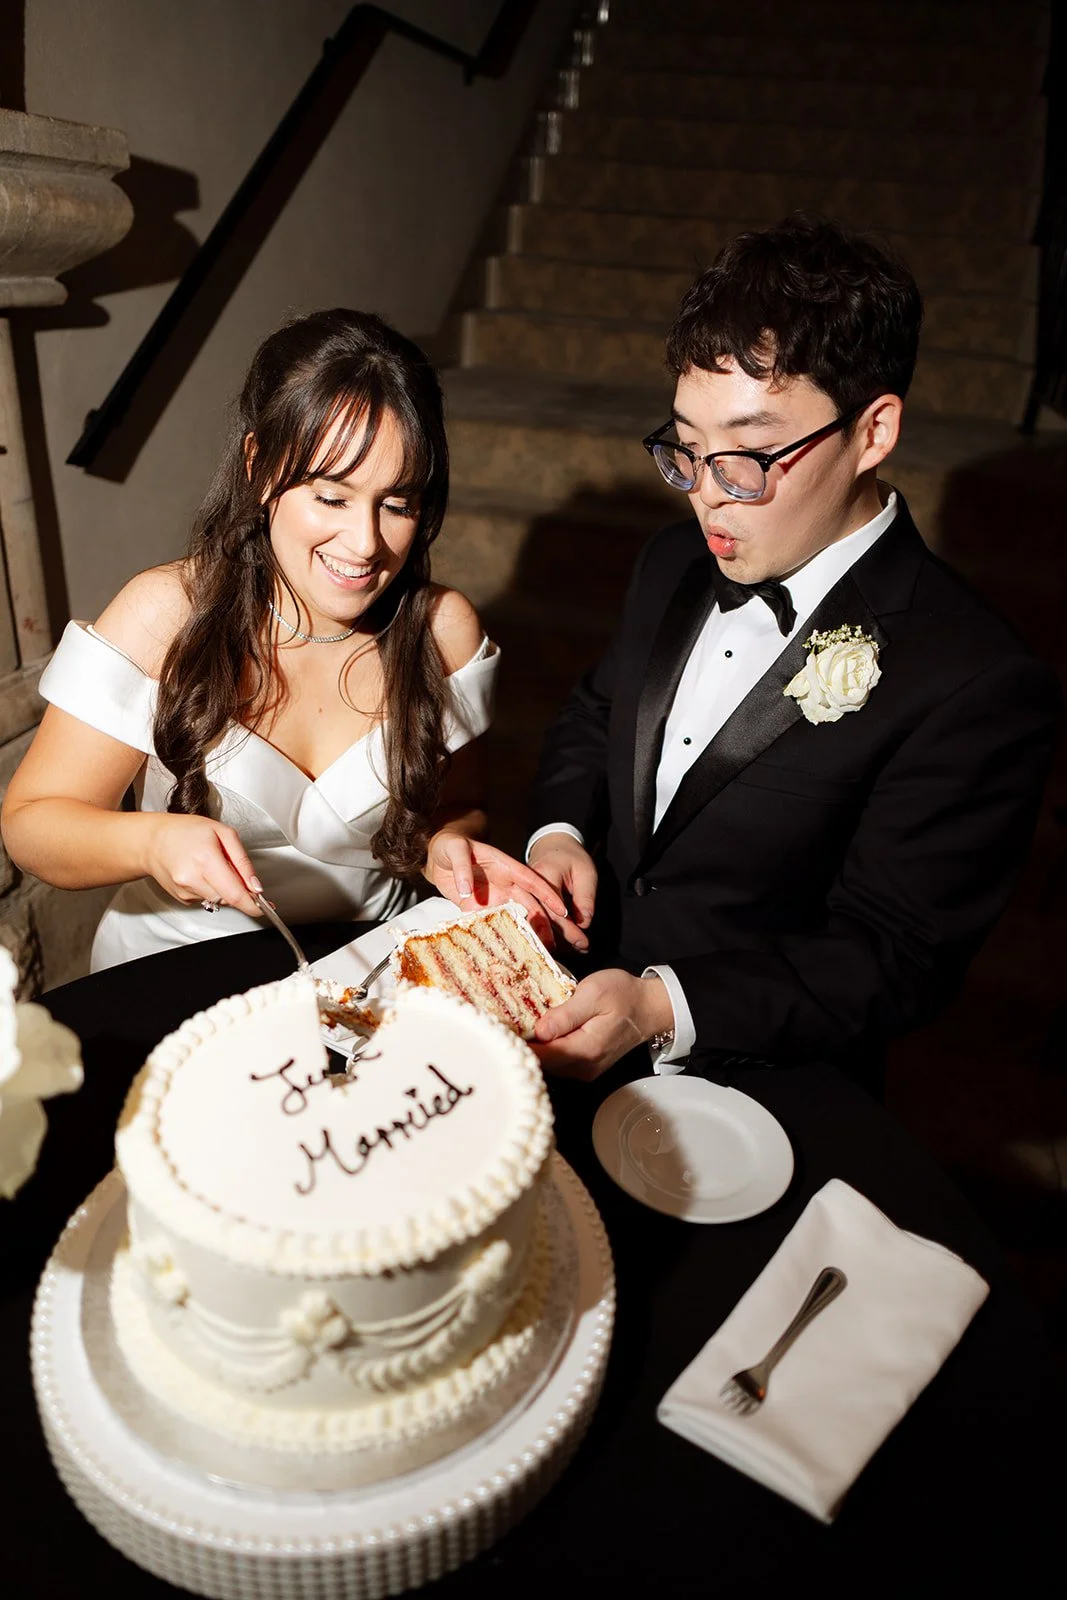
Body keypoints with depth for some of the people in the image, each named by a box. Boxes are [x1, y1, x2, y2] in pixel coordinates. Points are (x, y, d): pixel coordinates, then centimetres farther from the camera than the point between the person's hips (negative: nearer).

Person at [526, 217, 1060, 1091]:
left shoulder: (980, 687, -18)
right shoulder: (676, 561, 3)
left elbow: (894, 964, -17)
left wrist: (661, 1006, -28)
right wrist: (560, 831, -3)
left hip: (753, 1085, -4)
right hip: (572, 1009, 5)